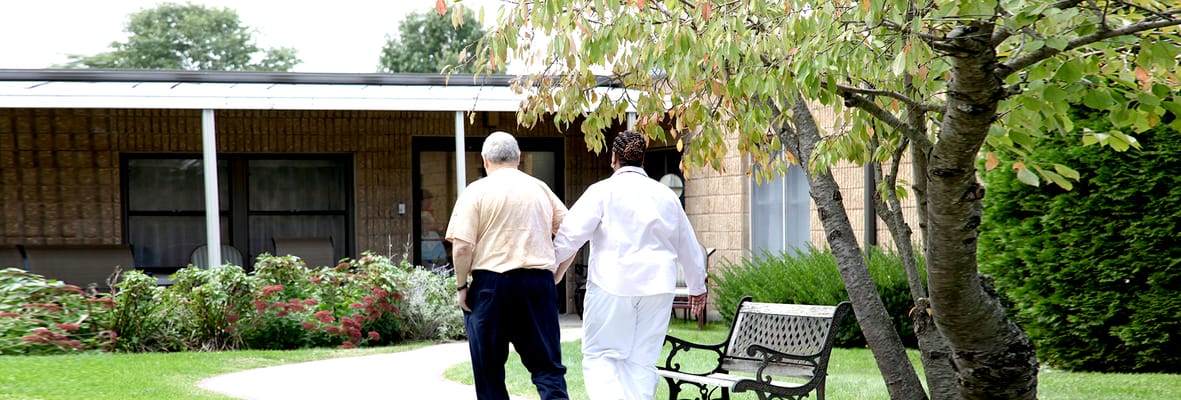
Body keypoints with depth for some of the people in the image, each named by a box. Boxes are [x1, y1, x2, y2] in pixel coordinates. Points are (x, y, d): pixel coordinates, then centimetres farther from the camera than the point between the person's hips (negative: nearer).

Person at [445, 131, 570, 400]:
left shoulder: (477, 191, -2)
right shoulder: (540, 189, 11)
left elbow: (462, 246, -11)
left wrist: (462, 285, 0)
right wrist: (555, 274, 17)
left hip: (490, 282, -3)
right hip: (538, 283, 3)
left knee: (489, 370, 8)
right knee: (547, 365, 4)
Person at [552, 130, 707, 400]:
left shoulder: (603, 191, -2)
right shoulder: (666, 196, 13)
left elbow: (570, 234, -8)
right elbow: (688, 246, 21)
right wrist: (697, 287, 34)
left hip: (612, 285, -4)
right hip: (657, 288, 4)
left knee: (600, 355, 3)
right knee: (642, 362, 7)